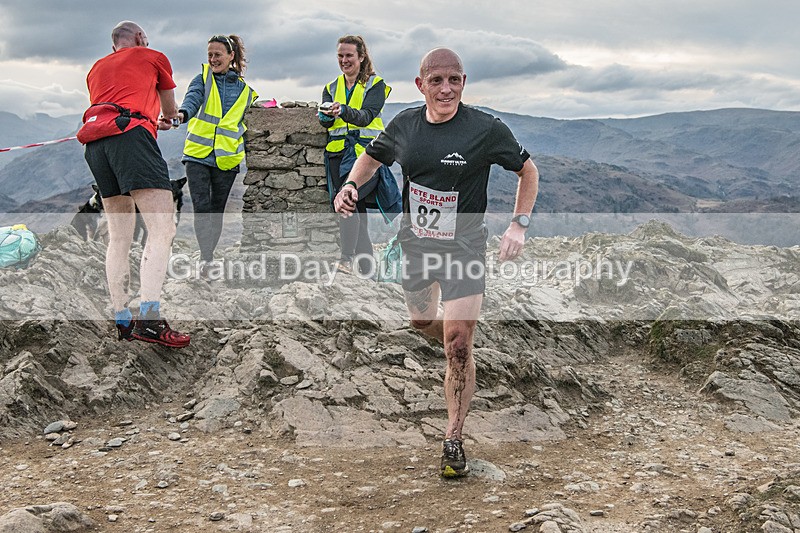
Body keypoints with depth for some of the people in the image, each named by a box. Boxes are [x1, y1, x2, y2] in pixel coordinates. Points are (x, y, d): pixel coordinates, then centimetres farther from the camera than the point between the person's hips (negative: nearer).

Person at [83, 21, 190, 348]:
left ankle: (122, 321, 5)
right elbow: (170, 110, 34)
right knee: (162, 229, -13)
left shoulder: (96, 68, 33)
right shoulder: (153, 57, 21)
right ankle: (149, 319, -28)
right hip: (131, 135, -6)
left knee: (119, 237, 9)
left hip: (95, 145, 6)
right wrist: (166, 118, 58)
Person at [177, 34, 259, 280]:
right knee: (202, 207, -13)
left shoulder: (245, 88, 8)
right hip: (198, 154, -1)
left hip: (226, 158, 2)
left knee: (217, 210, 8)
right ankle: (207, 259, -15)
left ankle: (207, 259, 20)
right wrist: (183, 113, -38)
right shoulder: (203, 79, 4)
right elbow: (193, 98, -16)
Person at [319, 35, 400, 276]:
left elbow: (366, 116, -14)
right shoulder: (331, 88, 16)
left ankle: (347, 257, -19)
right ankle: (366, 262, 13)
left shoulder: (376, 84, 2)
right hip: (338, 152, 5)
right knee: (355, 208, 5)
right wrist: (326, 114, -22)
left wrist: (343, 111, -32)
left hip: (365, 150, -5)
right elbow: (324, 121, 1)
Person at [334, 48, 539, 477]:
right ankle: (460, 352, 57)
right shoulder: (404, 125, -3)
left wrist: (518, 225, -11)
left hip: (464, 247, -4)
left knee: (458, 345, -10)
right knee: (422, 322, 21)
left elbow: (528, 171, -1)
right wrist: (350, 185, -3)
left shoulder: (485, 129, -14)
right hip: (414, 244, 5)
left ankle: (454, 441, 3)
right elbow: (373, 156, 16)